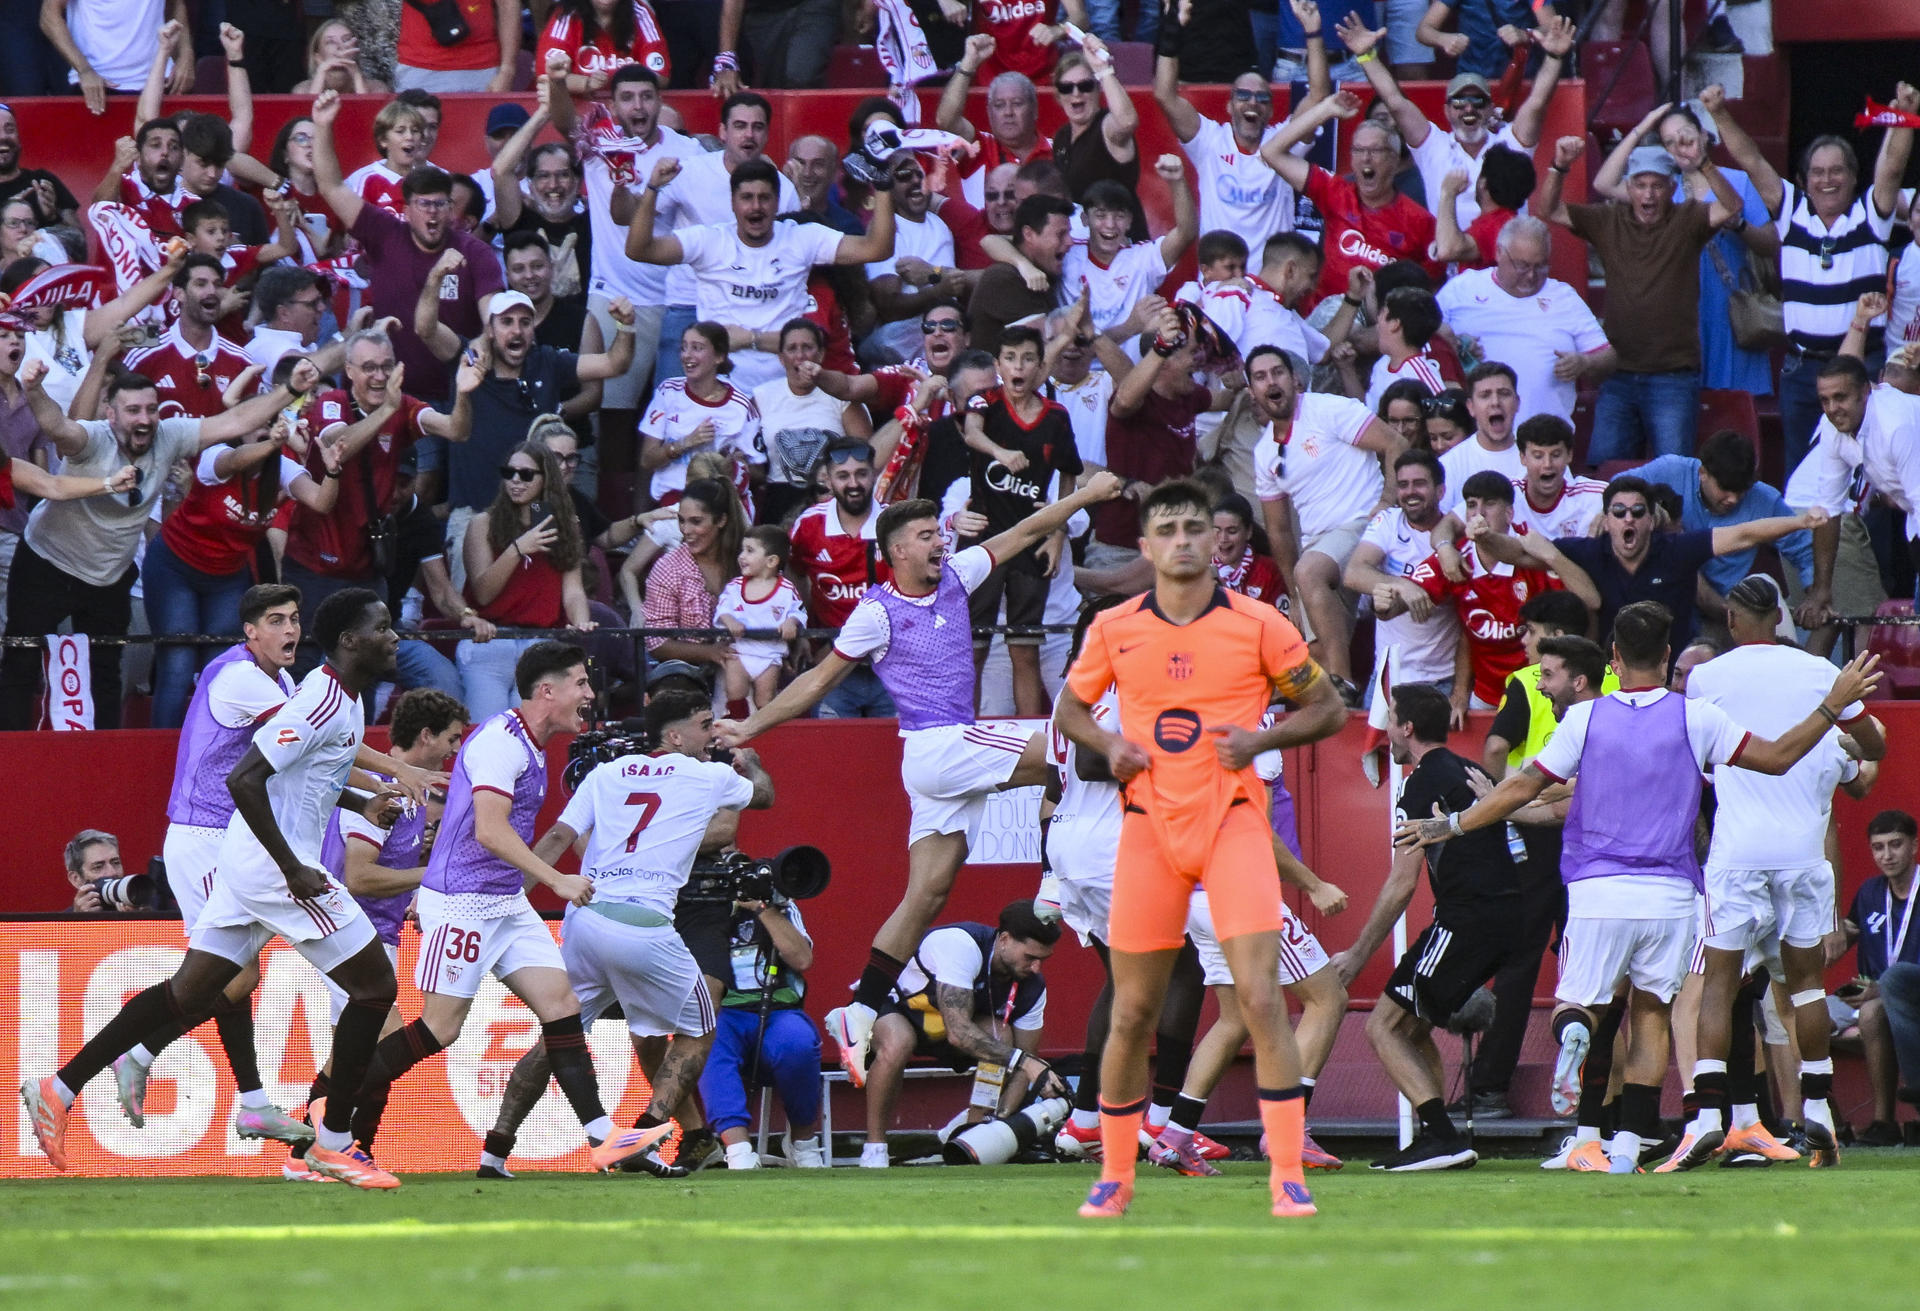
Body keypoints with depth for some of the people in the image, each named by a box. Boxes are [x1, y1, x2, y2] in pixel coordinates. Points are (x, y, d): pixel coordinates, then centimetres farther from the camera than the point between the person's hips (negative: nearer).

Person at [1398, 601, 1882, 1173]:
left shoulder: (1584, 719, 1)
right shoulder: (1695, 717, 0)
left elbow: (1522, 788, 2)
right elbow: (1777, 757, 2)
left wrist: (1449, 826, 13)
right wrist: (1834, 705, 12)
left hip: (1597, 892, 0)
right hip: (1669, 893, 0)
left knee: (1575, 1002, 11)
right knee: (1651, 1014, 12)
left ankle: (1573, 1034, -28)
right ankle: (1628, 1146, 3)